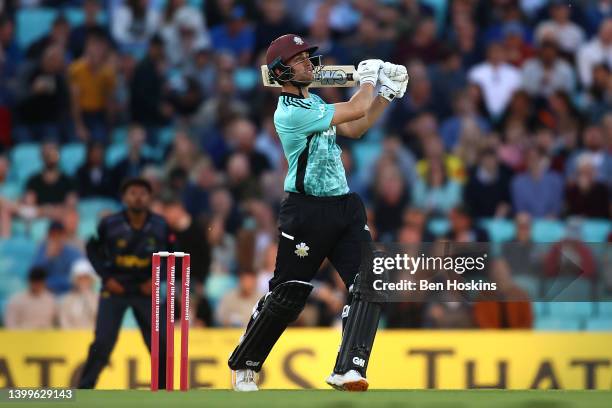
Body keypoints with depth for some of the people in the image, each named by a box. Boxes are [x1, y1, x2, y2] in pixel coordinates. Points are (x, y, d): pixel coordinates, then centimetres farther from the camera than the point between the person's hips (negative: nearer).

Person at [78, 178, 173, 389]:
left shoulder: (160, 226, -7)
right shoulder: (109, 224, -12)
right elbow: (92, 249, 3)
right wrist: (106, 276, -7)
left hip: (145, 290, 2)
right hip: (114, 289, -2)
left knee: (161, 343, 1)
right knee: (102, 343, -11)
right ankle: (84, 389, -5)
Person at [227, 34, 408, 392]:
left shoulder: (313, 102, 15)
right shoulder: (291, 111, -16)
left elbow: (353, 129, 18)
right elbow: (355, 110, -16)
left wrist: (387, 94, 10)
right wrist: (368, 77, 1)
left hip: (345, 206, 8)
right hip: (307, 212, -8)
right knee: (288, 296, 0)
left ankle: (348, 370, -15)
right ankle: (244, 365, 20)